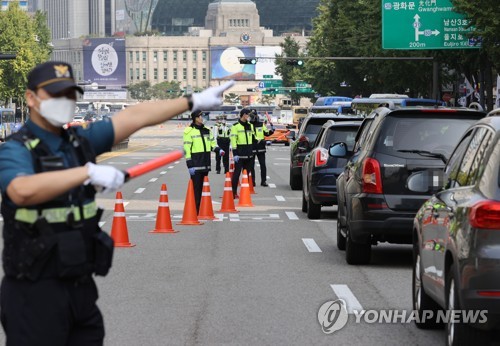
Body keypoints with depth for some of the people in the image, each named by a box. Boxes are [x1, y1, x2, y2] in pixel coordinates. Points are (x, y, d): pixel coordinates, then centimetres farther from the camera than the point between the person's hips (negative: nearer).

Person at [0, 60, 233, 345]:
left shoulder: (80, 141, 10)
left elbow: (135, 117, 12)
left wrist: (194, 102, 12)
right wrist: (89, 172, -33)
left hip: (82, 286, 7)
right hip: (35, 292, -7)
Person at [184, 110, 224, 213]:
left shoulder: (207, 130, 14)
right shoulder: (189, 131, -6)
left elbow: (212, 143, 22)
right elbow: (187, 149, -9)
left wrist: (219, 150, 0)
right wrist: (190, 165, -15)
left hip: (205, 164, 6)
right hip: (196, 165, -6)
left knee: (203, 188, 11)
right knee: (196, 188, -7)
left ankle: (202, 210, 18)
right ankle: (194, 211, -5)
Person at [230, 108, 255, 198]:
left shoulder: (250, 125, 15)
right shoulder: (236, 126, -7)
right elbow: (233, 140, -11)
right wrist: (235, 153, -17)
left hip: (249, 154, 7)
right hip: (240, 154, -7)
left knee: (247, 173, 11)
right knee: (237, 173, -7)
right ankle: (234, 192, -5)